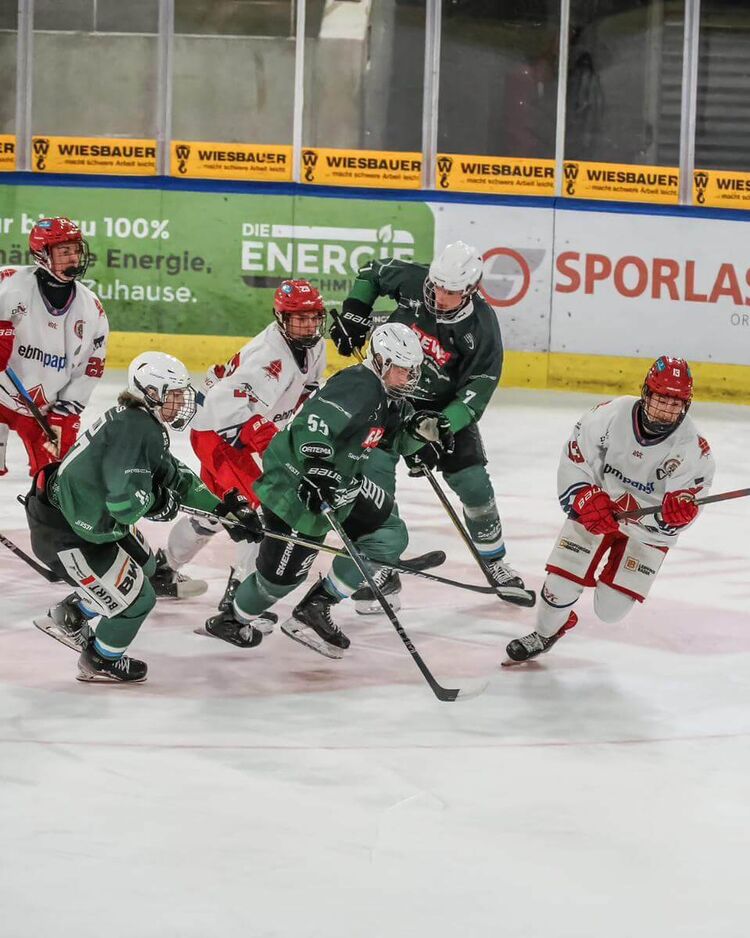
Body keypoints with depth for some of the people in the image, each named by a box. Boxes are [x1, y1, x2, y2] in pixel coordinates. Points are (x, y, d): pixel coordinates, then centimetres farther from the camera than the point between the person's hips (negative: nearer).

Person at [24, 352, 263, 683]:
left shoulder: (145, 424, 6)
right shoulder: (135, 429, -28)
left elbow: (176, 477, 17)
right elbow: (127, 501, -35)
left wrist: (225, 509, 12)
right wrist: (158, 500, -13)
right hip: (62, 532, -11)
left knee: (142, 565, 28)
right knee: (136, 598, -1)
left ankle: (67, 617, 41)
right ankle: (101, 662, 26)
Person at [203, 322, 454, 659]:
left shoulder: (389, 395, 5)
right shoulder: (358, 387, -26)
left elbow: (398, 439, 15)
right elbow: (314, 423, -37)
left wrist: (420, 427, -7)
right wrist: (318, 469, -47)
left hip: (340, 480, 10)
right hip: (294, 481, -10)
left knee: (389, 536, 5)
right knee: (283, 573, -3)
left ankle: (315, 608, 10)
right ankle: (232, 620, 26)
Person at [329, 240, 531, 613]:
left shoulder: (481, 327, -22)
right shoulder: (413, 281, -19)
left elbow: (477, 390, -20)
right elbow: (373, 271, 4)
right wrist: (354, 313, -7)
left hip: (445, 406, 0)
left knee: (473, 483, 0)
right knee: (376, 479, -14)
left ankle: (496, 564, 22)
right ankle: (382, 572, -5)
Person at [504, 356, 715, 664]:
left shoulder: (694, 449, -25)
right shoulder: (609, 416, -24)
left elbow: (668, 525, -25)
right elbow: (574, 462, -14)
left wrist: (675, 512, -49)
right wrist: (587, 500, -28)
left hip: (646, 530, 0)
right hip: (595, 508, 0)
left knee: (610, 610, 0)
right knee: (562, 584, -8)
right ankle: (547, 632, 25)